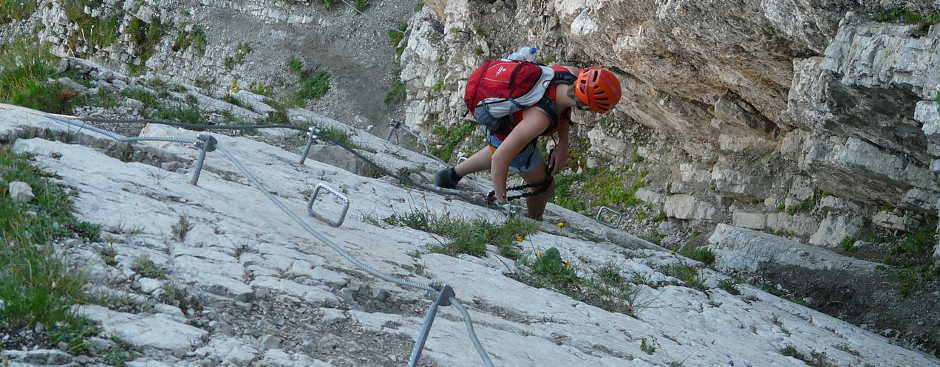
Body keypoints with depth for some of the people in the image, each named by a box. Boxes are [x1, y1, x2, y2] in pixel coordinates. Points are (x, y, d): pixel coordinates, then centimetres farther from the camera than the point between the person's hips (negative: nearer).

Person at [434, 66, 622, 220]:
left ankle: (451, 176, 58)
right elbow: (500, 159, -39)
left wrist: (563, 144, -7)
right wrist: (501, 202, -28)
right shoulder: (540, 118, -45)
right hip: (507, 136, -6)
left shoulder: (572, 75, -27)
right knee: (544, 187, 17)